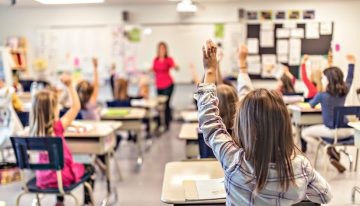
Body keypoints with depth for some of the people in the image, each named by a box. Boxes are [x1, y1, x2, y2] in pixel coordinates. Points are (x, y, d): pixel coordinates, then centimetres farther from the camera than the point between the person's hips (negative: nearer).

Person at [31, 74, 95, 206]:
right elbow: (76, 107, -21)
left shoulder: (34, 130, -9)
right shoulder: (57, 127, -24)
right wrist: (69, 86, -18)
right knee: (89, 169, 20)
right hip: (62, 176, -6)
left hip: (42, 178, 6)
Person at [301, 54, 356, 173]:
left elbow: (311, 105, 8)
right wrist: (351, 64, 30)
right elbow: (349, 80, 21)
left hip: (331, 131, -4)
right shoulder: (344, 91, 0)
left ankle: (329, 150, 1)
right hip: (346, 131, 5)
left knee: (305, 133, 13)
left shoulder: (322, 95, -13)